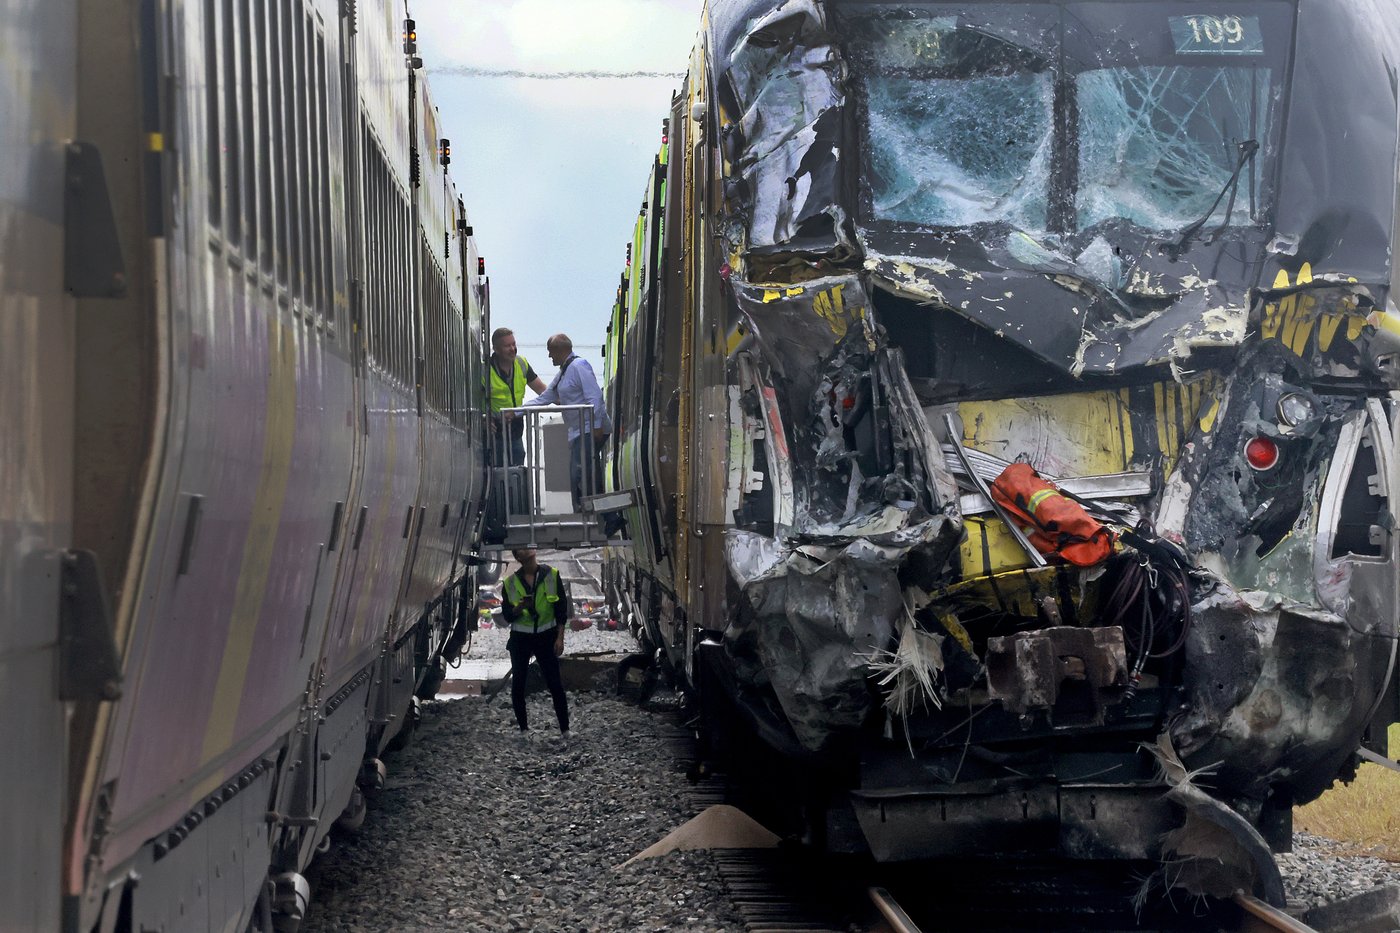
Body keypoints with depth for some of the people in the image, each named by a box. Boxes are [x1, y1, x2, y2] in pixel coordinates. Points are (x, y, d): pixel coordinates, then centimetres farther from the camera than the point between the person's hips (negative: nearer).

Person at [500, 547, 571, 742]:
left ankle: (565, 729, 0)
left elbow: (561, 609, 1)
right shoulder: (510, 583, 0)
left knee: (555, 683, -5)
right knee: (518, 684, 4)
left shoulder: (551, 575, -3)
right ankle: (524, 729, 14)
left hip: (546, 637, -2)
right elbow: (507, 616, 3)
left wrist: (559, 638, -4)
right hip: (520, 638, 2)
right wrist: (520, 607, -19)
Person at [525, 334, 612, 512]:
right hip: (579, 432, 10)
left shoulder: (579, 366, -9)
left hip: (590, 430, -10)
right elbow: (544, 398, 26)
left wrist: (596, 425, -24)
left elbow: (594, 396, -18)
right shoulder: (563, 373, 22)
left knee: (579, 476, -13)